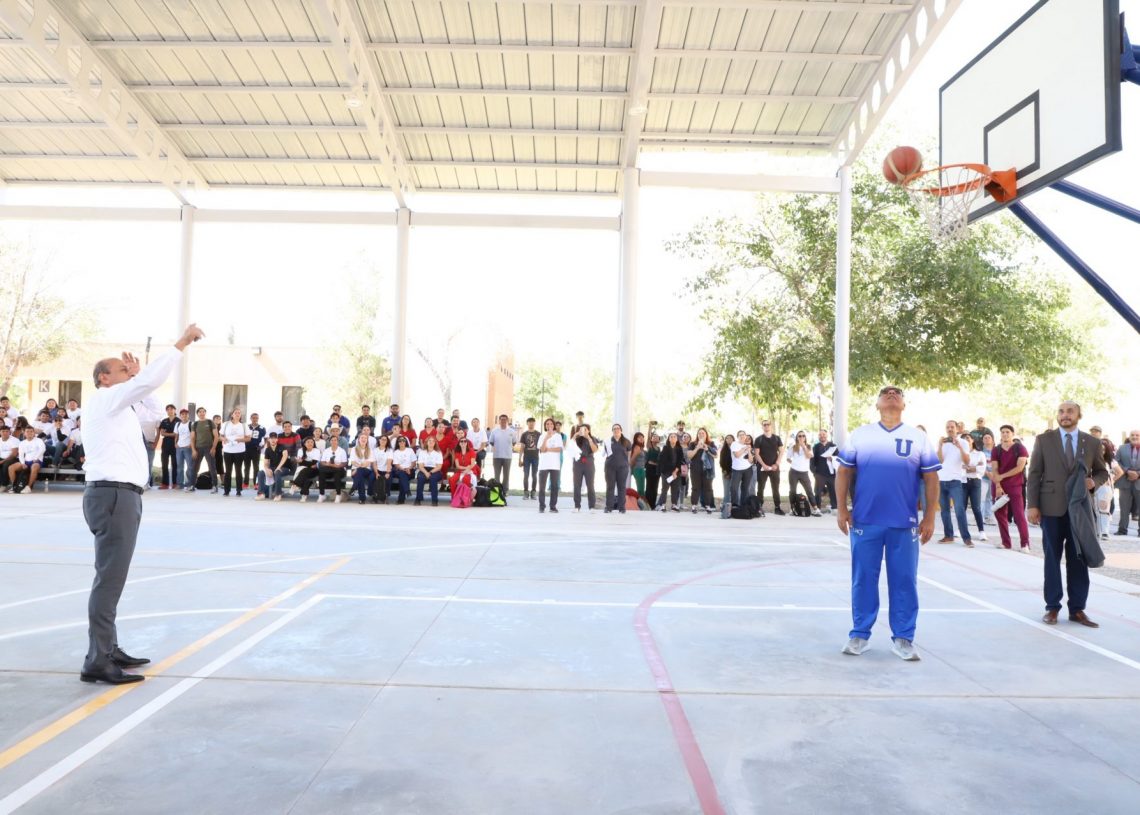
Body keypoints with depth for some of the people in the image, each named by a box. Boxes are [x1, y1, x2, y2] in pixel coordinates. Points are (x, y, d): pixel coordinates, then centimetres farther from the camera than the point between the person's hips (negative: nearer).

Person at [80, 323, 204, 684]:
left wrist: (137, 373, 24)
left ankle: (109, 650, 18)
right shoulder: (104, 399, -5)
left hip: (117, 495, 10)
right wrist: (182, 342, -14)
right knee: (109, 579, -12)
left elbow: (151, 406, 32)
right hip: (114, 495, -10)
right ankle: (97, 662, -11)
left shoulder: (115, 405, 22)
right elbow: (150, 381, -17)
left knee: (112, 578, 12)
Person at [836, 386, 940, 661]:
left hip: (905, 524, 0)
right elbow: (844, 472, 6)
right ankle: (859, 634, 17)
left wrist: (929, 517, 0)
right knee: (863, 579, 6)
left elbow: (931, 479, 6)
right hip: (865, 521, 0)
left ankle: (903, 638, 15)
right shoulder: (859, 435, 6)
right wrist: (842, 509, -1)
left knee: (904, 581, 4)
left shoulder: (919, 437, 6)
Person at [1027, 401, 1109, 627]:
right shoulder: (1043, 439, 2)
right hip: (1052, 508, -1)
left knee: (1078, 560, 5)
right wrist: (1033, 505, -6)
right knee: (1052, 558, 4)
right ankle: (1052, 607, 12)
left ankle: (1077, 609, 14)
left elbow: (1102, 471, 16)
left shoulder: (1092, 442, 7)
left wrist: (1094, 482, -9)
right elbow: (1034, 474, 0)